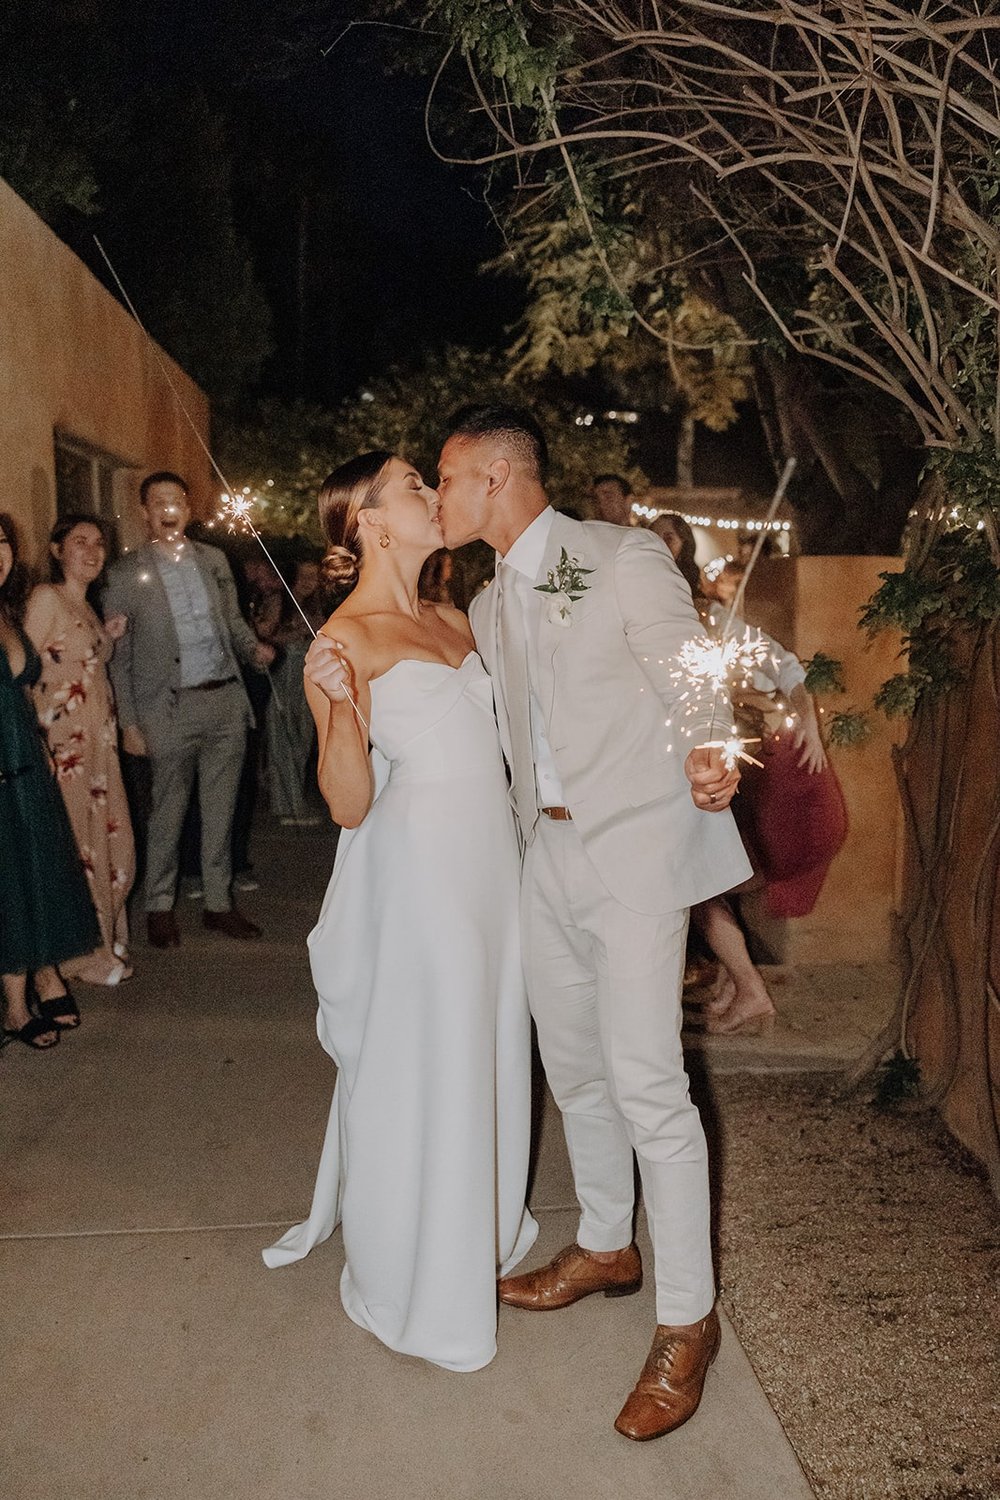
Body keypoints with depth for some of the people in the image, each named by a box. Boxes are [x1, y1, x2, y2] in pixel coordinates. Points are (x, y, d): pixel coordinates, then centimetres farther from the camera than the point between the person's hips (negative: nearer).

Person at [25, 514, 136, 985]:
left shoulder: (86, 607, 18)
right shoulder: (46, 597, -8)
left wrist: (109, 637, 9)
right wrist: (37, 740, -22)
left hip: (99, 740, 8)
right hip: (62, 740, -8)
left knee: (111, 841, 11)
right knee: (74, 845, -1)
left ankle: (105, 945, 26)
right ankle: (81, 954, 12)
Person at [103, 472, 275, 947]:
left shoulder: (214, 560, 10)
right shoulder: (126, 574, -2)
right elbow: (118, 656, -1)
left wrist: (254, 648, -1)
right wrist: (129, 723, -5)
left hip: (226, 699, 4)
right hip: (171, 708, -4)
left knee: (220, 810, 10)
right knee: (167, 814, 6)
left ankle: (219, 903, 23)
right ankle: (159, 906, 23)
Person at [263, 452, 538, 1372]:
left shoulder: (450, 617, 10)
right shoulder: (345, 640, -12)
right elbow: (351, 805, -16)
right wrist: (339, 704, -31)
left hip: (490, 865, 7)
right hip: (417, 874, -7)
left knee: (486, 1061, 19)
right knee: (416, 1071, 6)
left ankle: (483, 1235, 42)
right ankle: (418, 1286, 28)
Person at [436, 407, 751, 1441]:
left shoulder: (625, 560, -10)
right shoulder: (489, 607, 14)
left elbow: (692, 680, -13)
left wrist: (709, 757, -34)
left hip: (633, 850, -7)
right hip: (546, 851, 8)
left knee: (646, 1083, -7)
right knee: (573, 1069, 17)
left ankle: (686, 1318, 11)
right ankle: (605, 1248, 38)